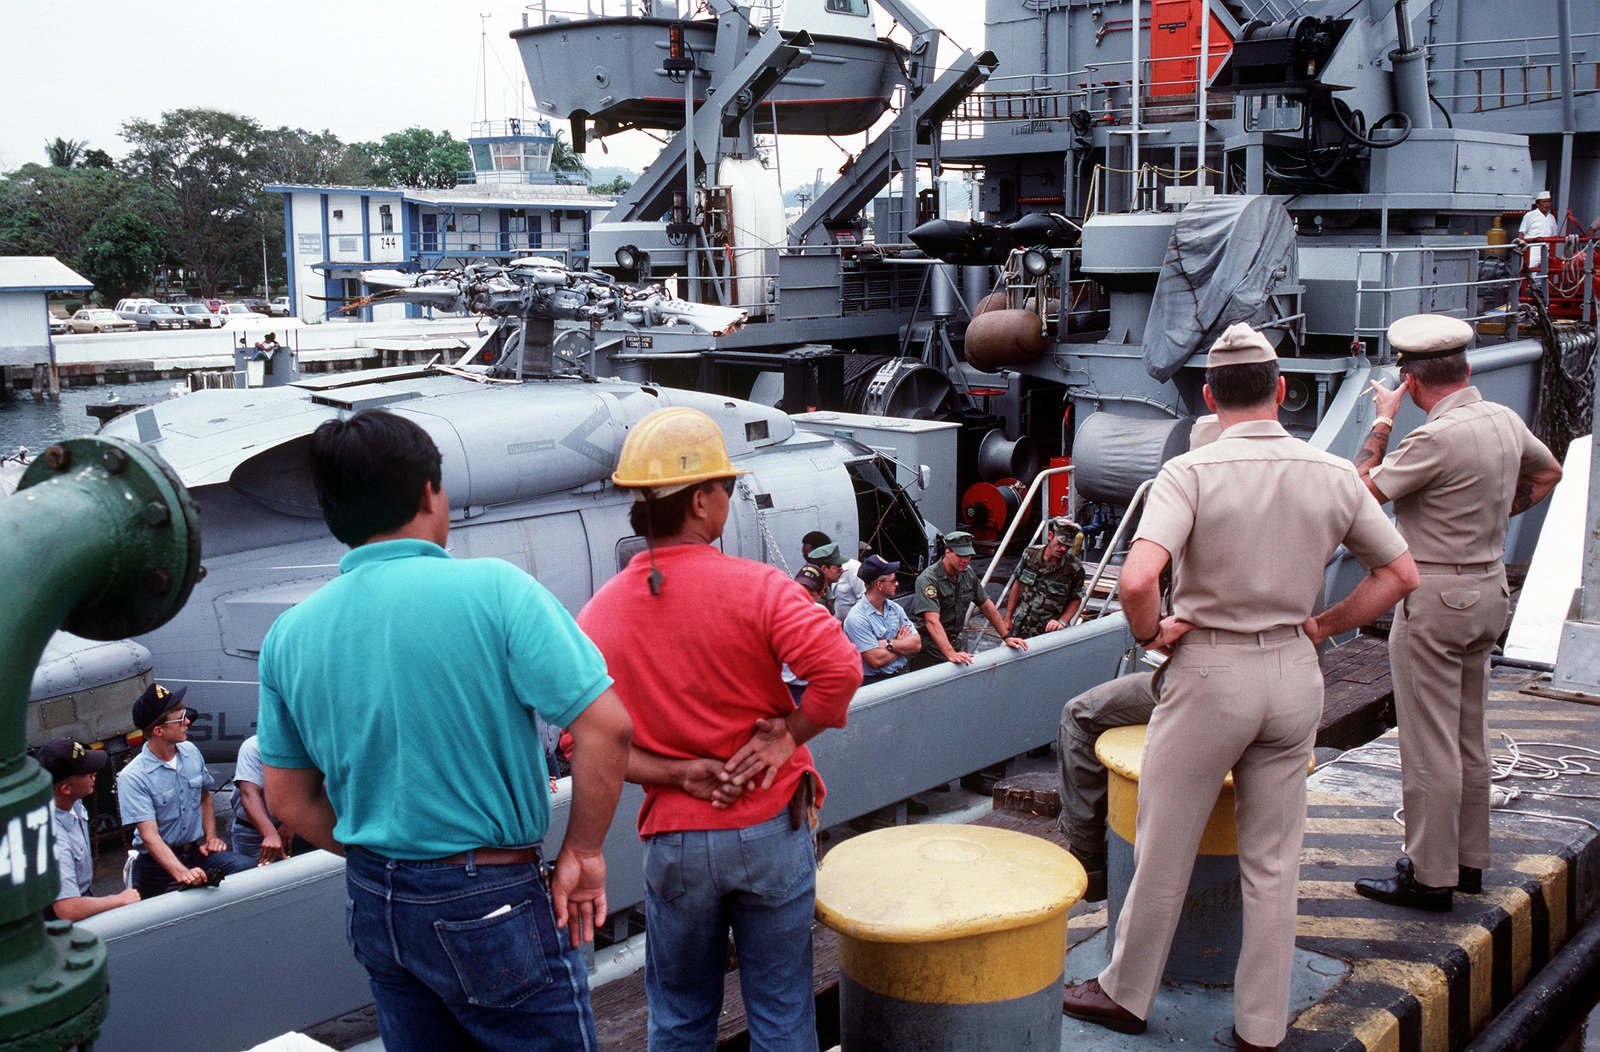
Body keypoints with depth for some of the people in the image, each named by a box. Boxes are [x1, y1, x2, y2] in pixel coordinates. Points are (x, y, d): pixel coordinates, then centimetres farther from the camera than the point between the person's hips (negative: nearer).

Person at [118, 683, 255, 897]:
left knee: (248, 869, -23)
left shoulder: (190, 752, 5)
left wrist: (211, 837, 6)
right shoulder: (132, 778, -14)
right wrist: (182, 873, -37)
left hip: (196, 851, 4)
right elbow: (149, 835, -23)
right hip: (158, 862, -4)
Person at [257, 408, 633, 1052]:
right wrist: (582, 852, -8)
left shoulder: (290, 634, 0)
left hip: (372, 905, 6)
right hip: (491, 903, -5)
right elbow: (604, 725, -19)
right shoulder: (494, 589, -15)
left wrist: (381, 860, 15)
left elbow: (289, 799, 8)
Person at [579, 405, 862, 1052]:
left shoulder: (597, 616, -4)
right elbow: (839, 669, -24)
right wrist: (788, 734, -11)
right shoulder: (753, 587, -14)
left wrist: (679, 773, -8)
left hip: (674, 841, 3)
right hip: (771, 829, -2)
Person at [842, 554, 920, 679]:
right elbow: (876, 660, -16)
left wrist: (888, 644, -10)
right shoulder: (857, 618, -10)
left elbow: (917, 644, 4)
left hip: (903, 674, 6)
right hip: (874, 681, -6)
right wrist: (903, 645, -1)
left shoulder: (895, 608, 11)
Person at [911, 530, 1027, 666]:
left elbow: (987, 606, 14)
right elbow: (932, 622, -33)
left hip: (954, 642, 7)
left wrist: (1007, 637, 9)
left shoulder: (968, 573, 3)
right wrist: (951, 654, -43)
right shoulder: (928, 579, -22)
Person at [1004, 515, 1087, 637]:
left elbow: (1076, 600, 2)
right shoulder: (1030, 554, -2)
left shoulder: (1074, 568, -10)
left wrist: (1062, 622, -13)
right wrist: (1008, 617, 12)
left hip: (1048, 632, -3)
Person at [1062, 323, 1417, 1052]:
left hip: (1210, 671, -4)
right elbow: (1401, 574, 7)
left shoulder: (1192, 472, -15)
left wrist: (1148, 632, -10)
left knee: (1164, 850, 11)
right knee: (1273, 862, 14)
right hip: (1295, 673, 4)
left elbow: (1137, 578, -29)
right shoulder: (1334, 474, -1)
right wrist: (1322, 626, 10)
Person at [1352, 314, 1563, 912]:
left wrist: (1382, 420, -2)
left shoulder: (1439, 438, -23)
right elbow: (1546, 473, 23)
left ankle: (1429, 876, 7)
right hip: (1489, 592, 9)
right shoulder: (1505, 422, 4)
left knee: (1429, 747, -1)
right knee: (1470, 741, 17)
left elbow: (1364, 488, -13)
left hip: (1435, 600, -9)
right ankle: (1469, 860, 28)